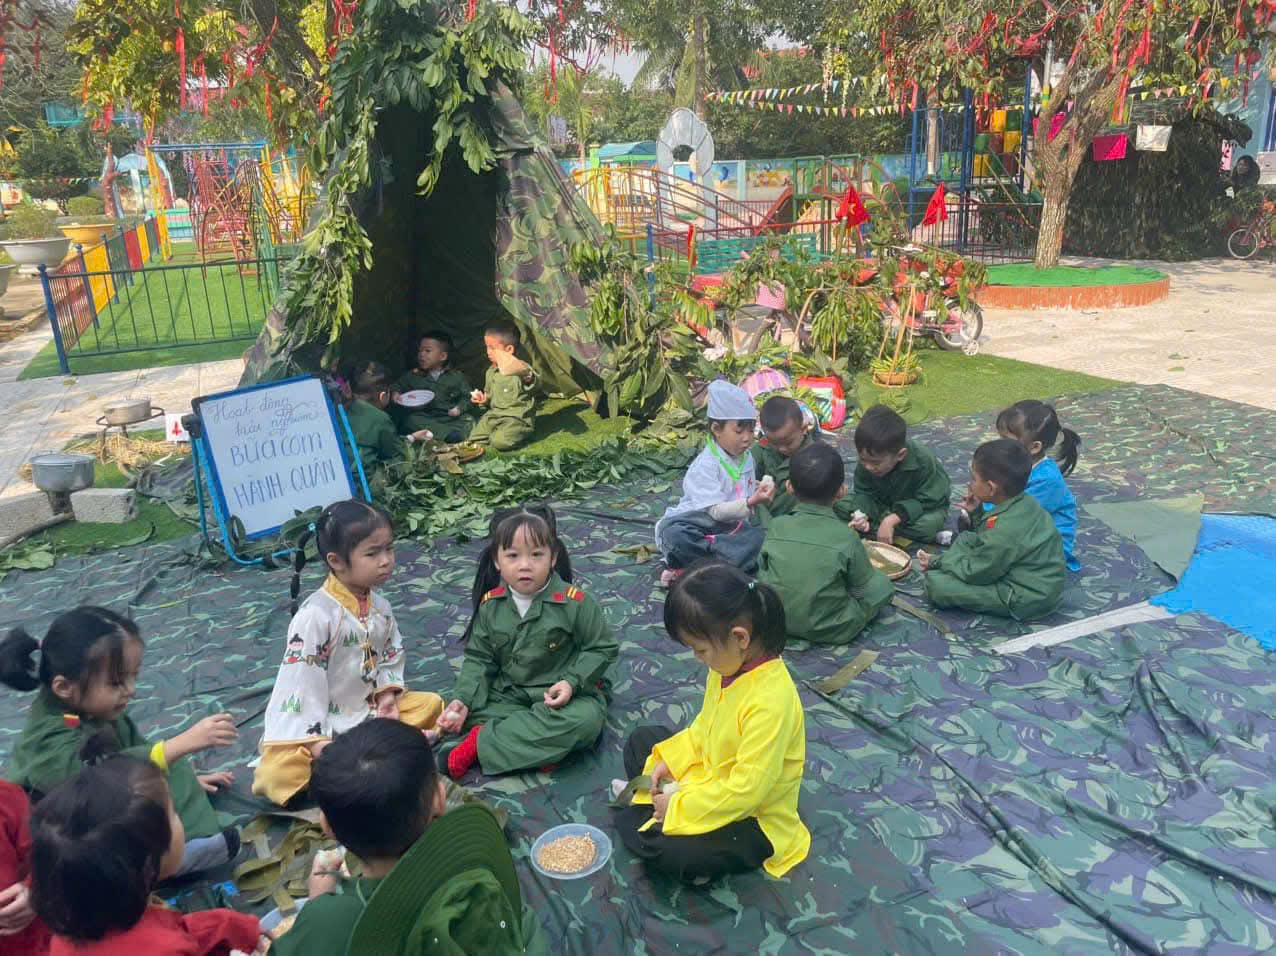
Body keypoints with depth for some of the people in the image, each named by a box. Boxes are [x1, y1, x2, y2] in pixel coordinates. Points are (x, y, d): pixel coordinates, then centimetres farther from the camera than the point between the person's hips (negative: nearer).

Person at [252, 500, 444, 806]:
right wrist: (317, 740, -26)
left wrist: (388, 693, -7)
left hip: (367, 708, 7)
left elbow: (392, 655, 12)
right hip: (321, 721, -7)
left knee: (430, 704, -5)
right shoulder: (315, 615, -22)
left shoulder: (379, 606, 1)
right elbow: (301, 679, -23)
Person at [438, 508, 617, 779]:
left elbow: (602, 649, -7)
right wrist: (463, 700, -11)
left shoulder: (574, 602, -14)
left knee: (585, 720, -35)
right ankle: (541, 746, -23)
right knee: (467, 710, -16)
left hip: (566, 694, -3)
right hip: (508, 693, 3)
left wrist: (572, 682, -22)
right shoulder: (490, 605, -2)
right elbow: (478, 658, 4)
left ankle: (482, 743, -25)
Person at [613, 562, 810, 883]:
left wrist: (678, 807, -23)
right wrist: (670, 761, -1)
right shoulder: (730, 666, -8)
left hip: (753, 817, -9)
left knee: (669, 852, -31)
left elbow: (746, 789, -32)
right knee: (640, 741, 18)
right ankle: (654, 797, 2)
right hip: (710, 776, 9)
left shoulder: (771, 702, -35)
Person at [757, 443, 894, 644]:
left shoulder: (777, 526, -9)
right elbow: (863, 588, -7)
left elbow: (763, 572, 1)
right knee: (882, 584, 12)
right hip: (830, 631, -2)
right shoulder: (847, 537, -18)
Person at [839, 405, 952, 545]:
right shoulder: (867, 461, -20)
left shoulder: (924, 462, -33)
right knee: (841, 506, -17)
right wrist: (861, 515, -35)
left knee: (928, 524, -40)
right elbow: (864, 493, -11)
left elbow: (926, 501, -29)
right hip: (884, 504, 3)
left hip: (922, 507, -3)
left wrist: (892, 519, -40)